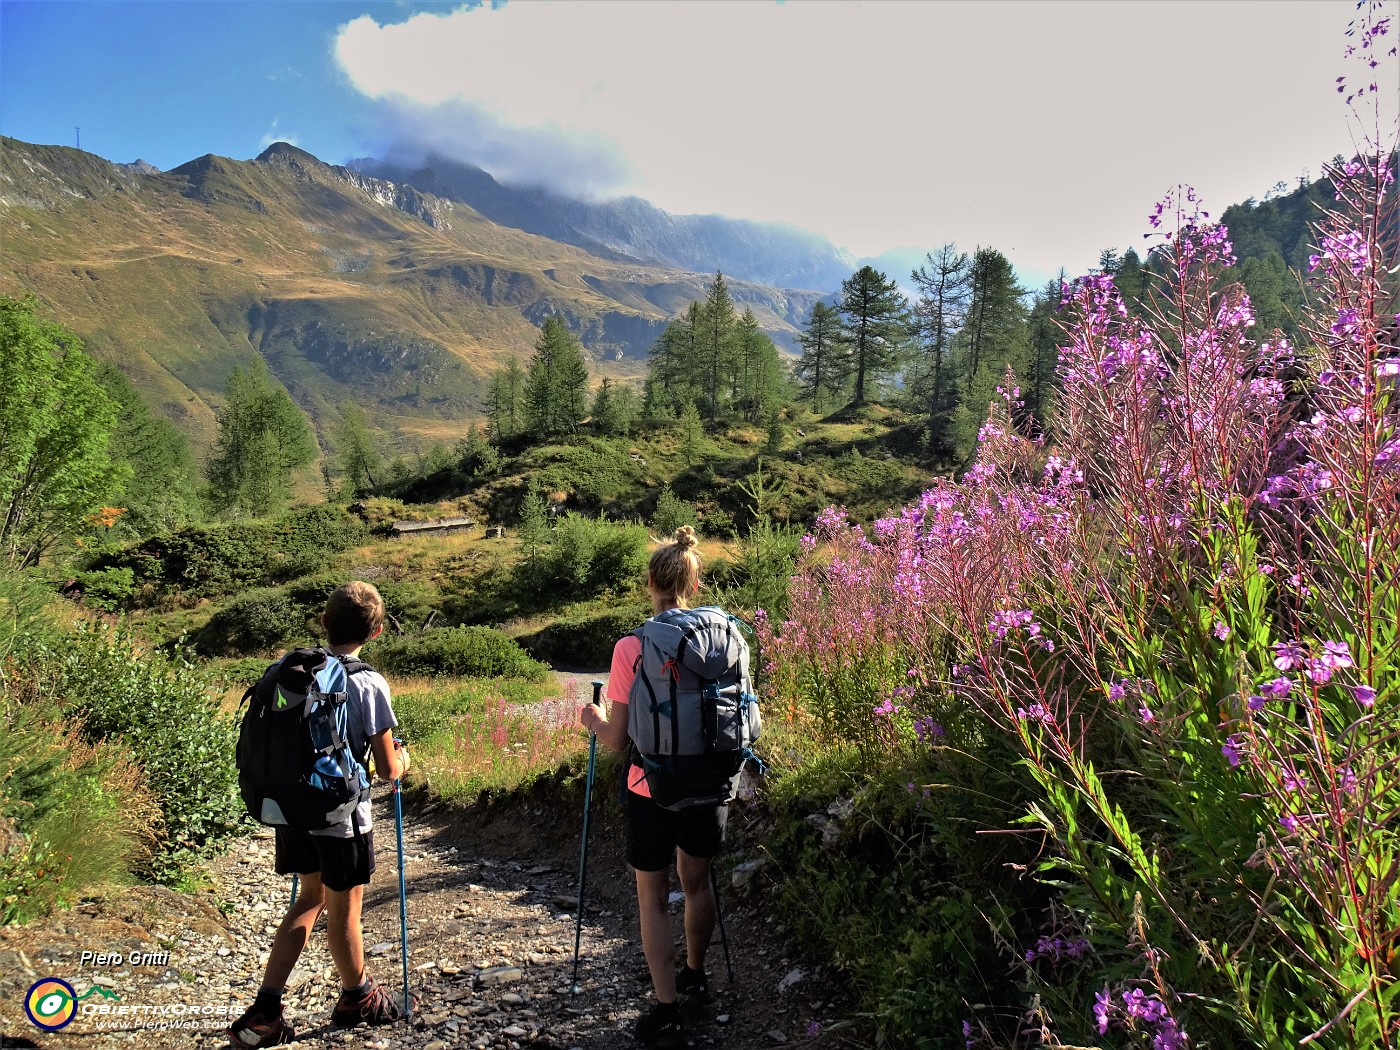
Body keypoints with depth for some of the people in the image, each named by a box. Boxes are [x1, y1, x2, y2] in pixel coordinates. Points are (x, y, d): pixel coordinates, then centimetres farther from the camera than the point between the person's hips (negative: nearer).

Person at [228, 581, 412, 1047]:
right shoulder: (369, 685, -17)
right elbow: (388, 770, -13)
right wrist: (402, 759, 9)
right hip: (342, 817, -5)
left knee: (311, 898, 22)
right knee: (343, 912, 14)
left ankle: (264, 1012, 19)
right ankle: (356, 998, 36)